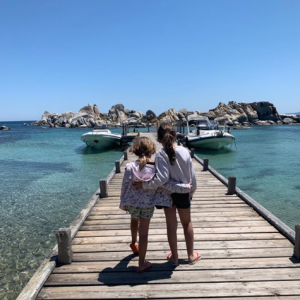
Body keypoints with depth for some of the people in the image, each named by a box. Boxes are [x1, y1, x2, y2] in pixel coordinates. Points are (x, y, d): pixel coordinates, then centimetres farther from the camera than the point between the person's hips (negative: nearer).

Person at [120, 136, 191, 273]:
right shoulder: (156, 169, -18)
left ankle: (134, 243, 55)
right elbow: (168, 185, -22)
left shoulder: (130, 167, -14)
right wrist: (186, 187, -9)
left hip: (131, 204, 2)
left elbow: (124, 187, -5)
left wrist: (123, 204, 9)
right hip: (147, 206, -2)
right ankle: (142, 264, 22)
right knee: (143, 233, 9)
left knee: (134, 219, 34)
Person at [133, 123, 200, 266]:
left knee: (171, 225, 15)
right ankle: (191, 255, 34)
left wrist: (144, 185, -22)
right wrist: (192, 191, 9)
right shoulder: (184, 151, -13)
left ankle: (174, 257, 31)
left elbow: (162, 178, -29)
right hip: (183, 193, 1)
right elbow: (192, 175, -6)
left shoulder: (161, 154, -20)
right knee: (187, 223, 20)